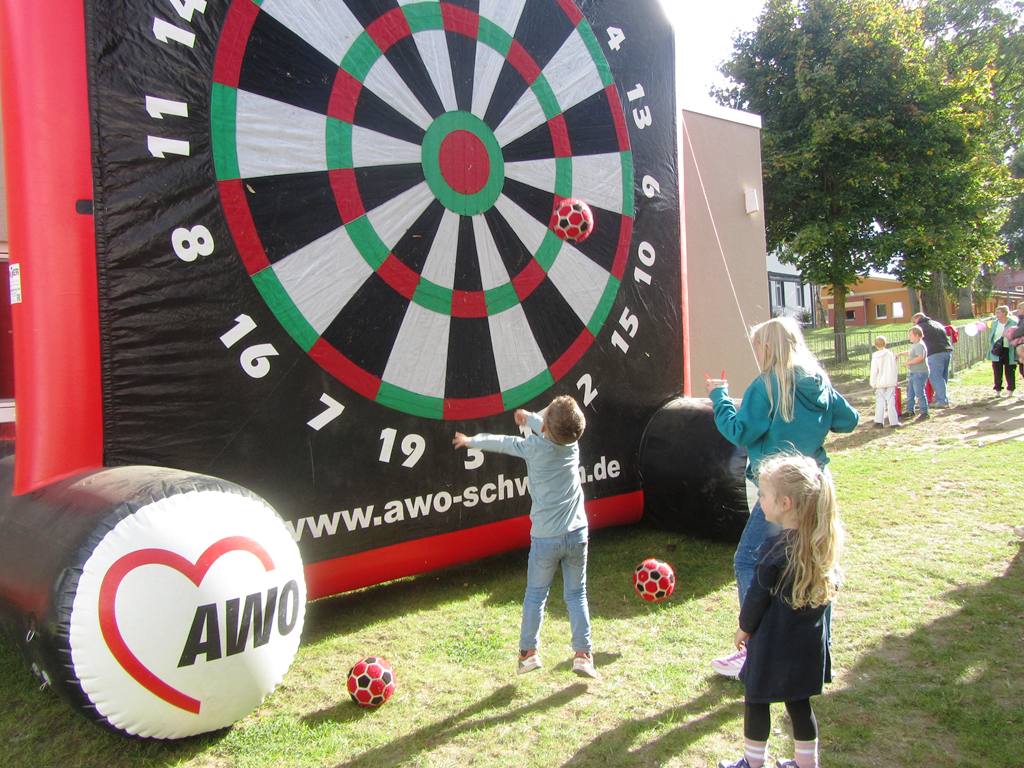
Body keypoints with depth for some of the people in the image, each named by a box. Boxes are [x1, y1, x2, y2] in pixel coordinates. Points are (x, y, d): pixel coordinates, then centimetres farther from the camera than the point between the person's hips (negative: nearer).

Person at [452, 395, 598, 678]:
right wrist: (529, 418, 37)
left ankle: (529, 652, 20)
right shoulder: (572, 442, -2)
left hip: (545, 538, -3)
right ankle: (583, 655, 10)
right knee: (576, 594, 12)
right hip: (577, 535, 3)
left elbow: (502, 442, 5)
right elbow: (552, 432, 21)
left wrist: (470, 441, 21)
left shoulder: (535, 447, -11)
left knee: (535, 594, 13)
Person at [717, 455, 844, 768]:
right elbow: (831, 586, 7)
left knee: (756, 701, 13)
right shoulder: (823, 542, -6)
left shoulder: (776, 550, -24)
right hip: (811, 645, 6)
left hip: (773, 646, -6)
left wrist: (744, 628, 2)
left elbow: (758, 597, -15)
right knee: (799, 703, 21)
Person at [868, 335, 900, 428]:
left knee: (880, 402, 5)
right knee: (891, 402, 3)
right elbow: (895, 369, 3)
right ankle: (894, 422, 3)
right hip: (891, 382, 1)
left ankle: (879, 421, -3)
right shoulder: (891, 354, -2)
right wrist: (896, 380, 13)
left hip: (880, 383, -1)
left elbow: (874, 371, -6)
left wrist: (873, 383, 2)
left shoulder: (875, 356, -7)